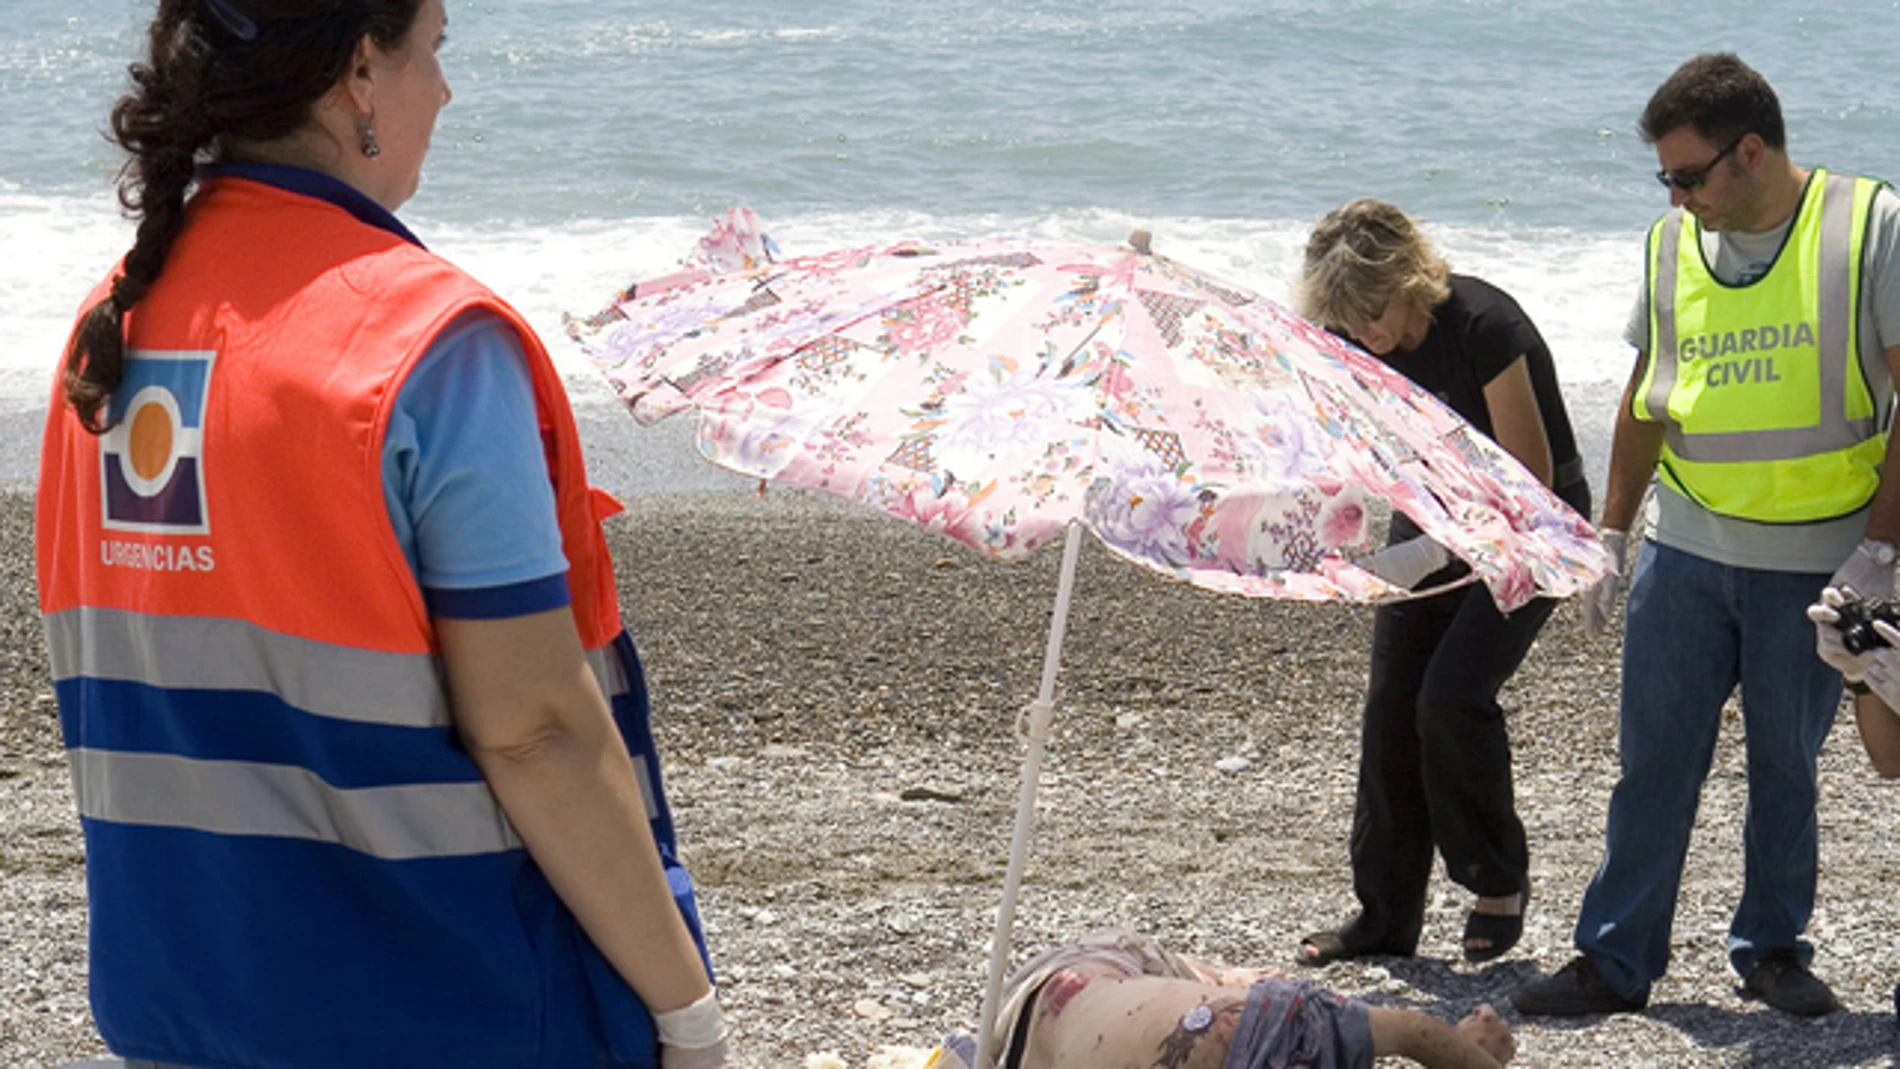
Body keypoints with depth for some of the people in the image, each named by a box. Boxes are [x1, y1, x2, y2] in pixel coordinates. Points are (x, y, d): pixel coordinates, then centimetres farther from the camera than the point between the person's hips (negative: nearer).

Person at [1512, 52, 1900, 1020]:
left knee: (1786, 764, 9)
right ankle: (1616, 959, 10)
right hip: (1685, 551, 3)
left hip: (1818, 564, -3)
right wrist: (1609, 535, 12)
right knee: (1653, 759, 3)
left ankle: (1773, 946, 25)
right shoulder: (1673, 244, 6)